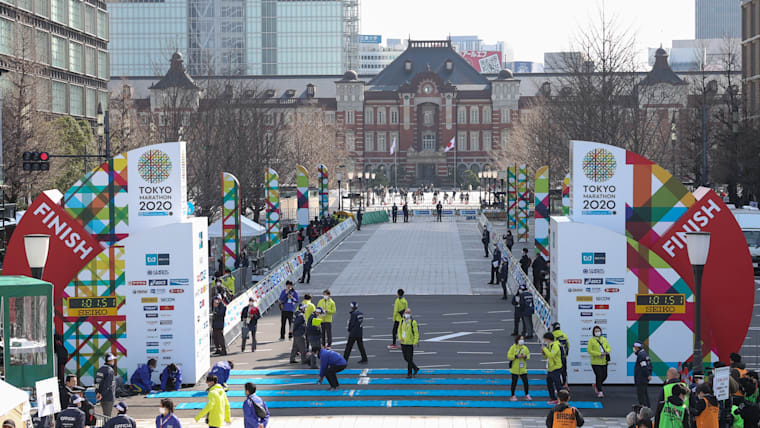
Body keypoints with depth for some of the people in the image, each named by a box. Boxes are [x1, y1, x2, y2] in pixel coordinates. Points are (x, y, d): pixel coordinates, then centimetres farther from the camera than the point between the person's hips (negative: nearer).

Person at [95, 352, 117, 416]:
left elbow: (96, 381, 7)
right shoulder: (110, 370, -16)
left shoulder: (100, 369, 9)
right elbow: (107, 384, -21)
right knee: (107, 415, -4)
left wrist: (97, 392, 0)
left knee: (105, 414, 17)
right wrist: (102, 395, -17)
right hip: (108, 397, -8)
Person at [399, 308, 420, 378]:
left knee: (410, 359, -2)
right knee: (406, 358, 13)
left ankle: (409, 373, 8)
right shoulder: (402, 321, 4)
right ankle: (415, 368, 31)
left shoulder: (413, 322, -14)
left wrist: (415, 343, -16)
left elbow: (416, 333, -13)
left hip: (410, 343, -6)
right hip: (403, 343, 6)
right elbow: (400, 329, 17)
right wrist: (400, 338, 2)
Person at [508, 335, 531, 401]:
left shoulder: (525, 348, 5)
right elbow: (509, 356, -11)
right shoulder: (513, 347, -6)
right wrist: (516, 356, -22)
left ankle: (527, 395, 14)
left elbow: (528, 356, 8)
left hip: (523, 369, 3)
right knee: (514, 382, 3)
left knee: (525, 382, 0)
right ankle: (513, 396, 14)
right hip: (515, 369, -3)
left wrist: (525, 356, -14)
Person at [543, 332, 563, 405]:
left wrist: (545, 349, -20)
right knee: (549, 384, 15)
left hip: (556, 369, -10)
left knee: (558, 385, -7)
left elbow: (551, 355, -29)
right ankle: (553, 399, 25)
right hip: (550, 369, 10)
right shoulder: (550, 345, 13)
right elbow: (548, 356, 20)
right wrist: (544, 352, 2)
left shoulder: (555, 346, -16)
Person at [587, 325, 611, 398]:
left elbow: (608, 347, 16)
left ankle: (596, 385, 37)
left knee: (604, 376, 11)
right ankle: (600, 392, -2)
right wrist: (599, 354, -19)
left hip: (604, 362, 6)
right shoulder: (591, 340, -7)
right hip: (596, 362, -6)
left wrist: (607, 351, -10)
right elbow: (589, 351, -12)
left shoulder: (604, 339, 10)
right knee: (599, 376, -10)